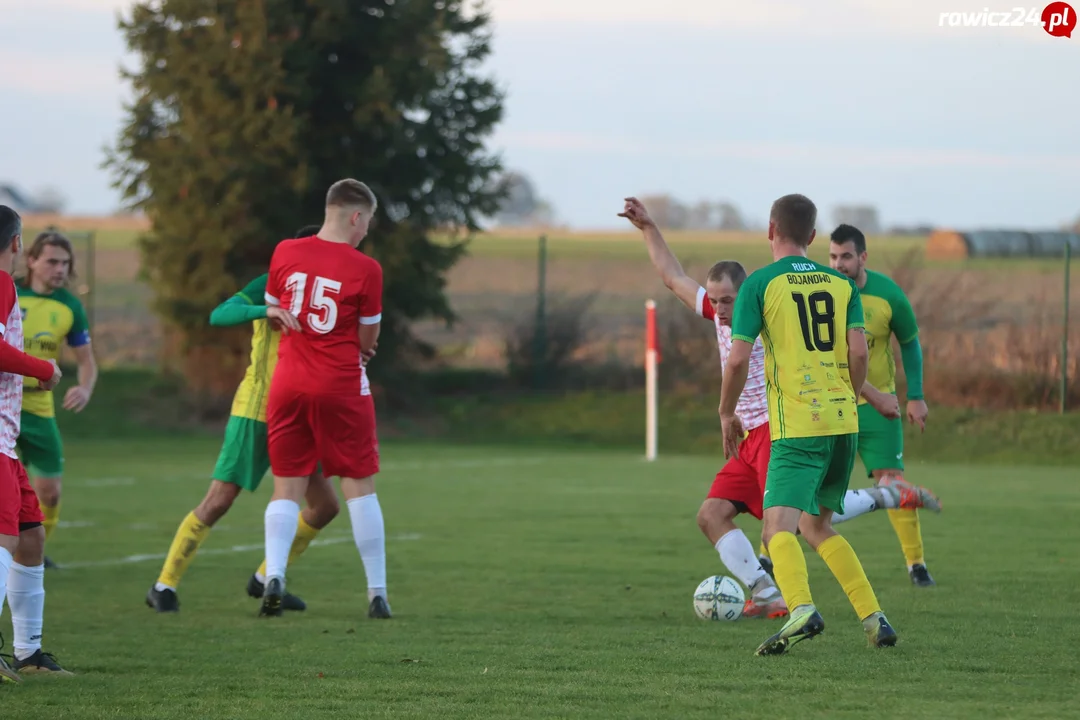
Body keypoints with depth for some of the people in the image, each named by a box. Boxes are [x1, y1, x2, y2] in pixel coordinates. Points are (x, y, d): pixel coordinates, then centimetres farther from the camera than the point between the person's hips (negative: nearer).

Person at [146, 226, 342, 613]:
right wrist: (267, 310, -40)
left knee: (326, 505, 3)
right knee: (219, 501, -10)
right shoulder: (269, 286, -8)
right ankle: (164, 586, 1)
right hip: (255, 411, -6)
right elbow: (219, 315, -23)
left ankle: (266, 579, 20)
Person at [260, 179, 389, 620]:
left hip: (288, 383, 3)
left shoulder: (285, 253, 1)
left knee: (287, 488, 7)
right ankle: (377, 593, 8)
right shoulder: (365, 269, -9)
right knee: (360, 486, 7)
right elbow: (368, 340, -1)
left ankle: (274, 576, -14)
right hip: (341, 386, -3)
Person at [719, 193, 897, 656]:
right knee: (817, 526, 21)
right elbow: (858, 351, 1)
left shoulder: (760, 284, -2)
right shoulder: (841, 284, 11)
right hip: (842, 421, 6)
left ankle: (801, 609, -41)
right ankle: (873, 617, 15)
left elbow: (738, 358, -8)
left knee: (778, 528, -15)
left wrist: (726, 413, 6)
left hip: (796, 425, -6)